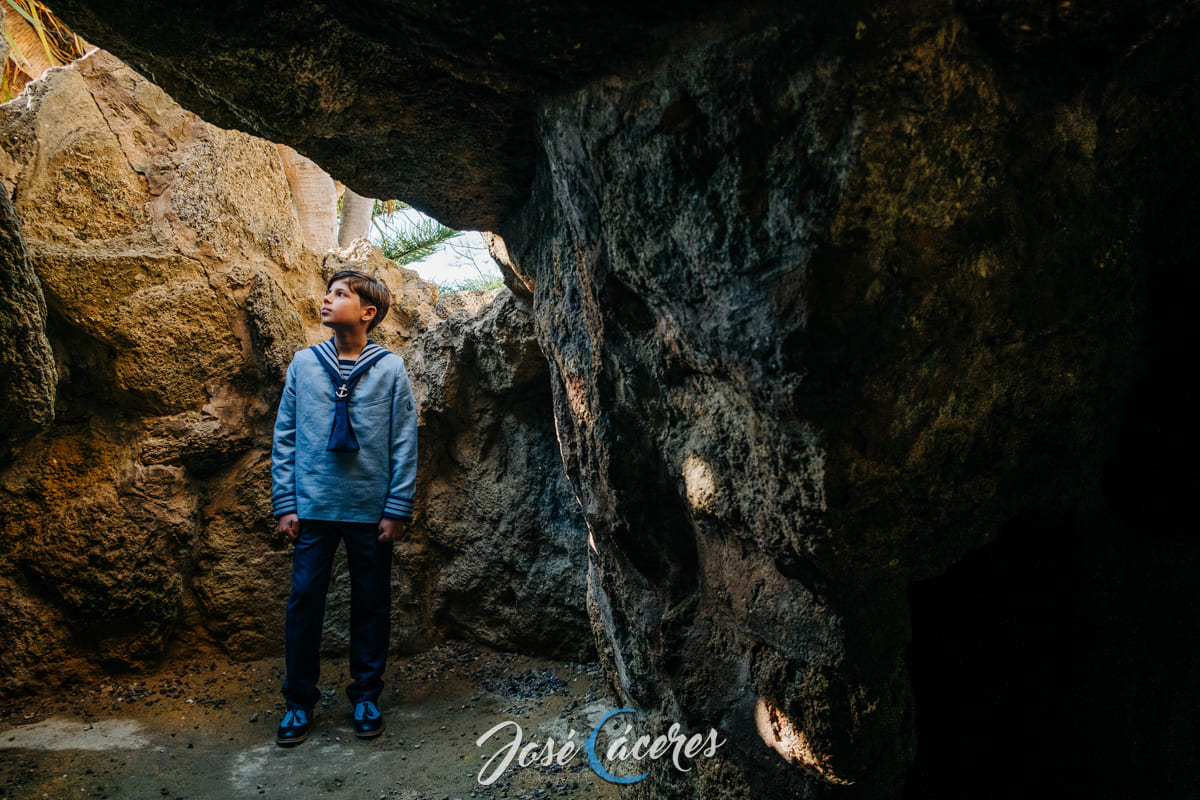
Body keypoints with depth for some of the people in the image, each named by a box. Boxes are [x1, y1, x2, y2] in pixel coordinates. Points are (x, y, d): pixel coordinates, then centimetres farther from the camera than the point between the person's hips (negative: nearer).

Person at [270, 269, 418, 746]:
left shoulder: (389, 369, -3)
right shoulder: (304, 364, 2)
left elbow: (404, 444, -2)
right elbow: (285, 437, 5)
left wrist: (398, 509, -5)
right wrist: (285, 504, 0)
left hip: (371, 510, -1)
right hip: (313, 508, 1)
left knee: (371, 605, 10)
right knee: (304, 603, 5)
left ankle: (365, 695, 25)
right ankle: (299, 701, 20)